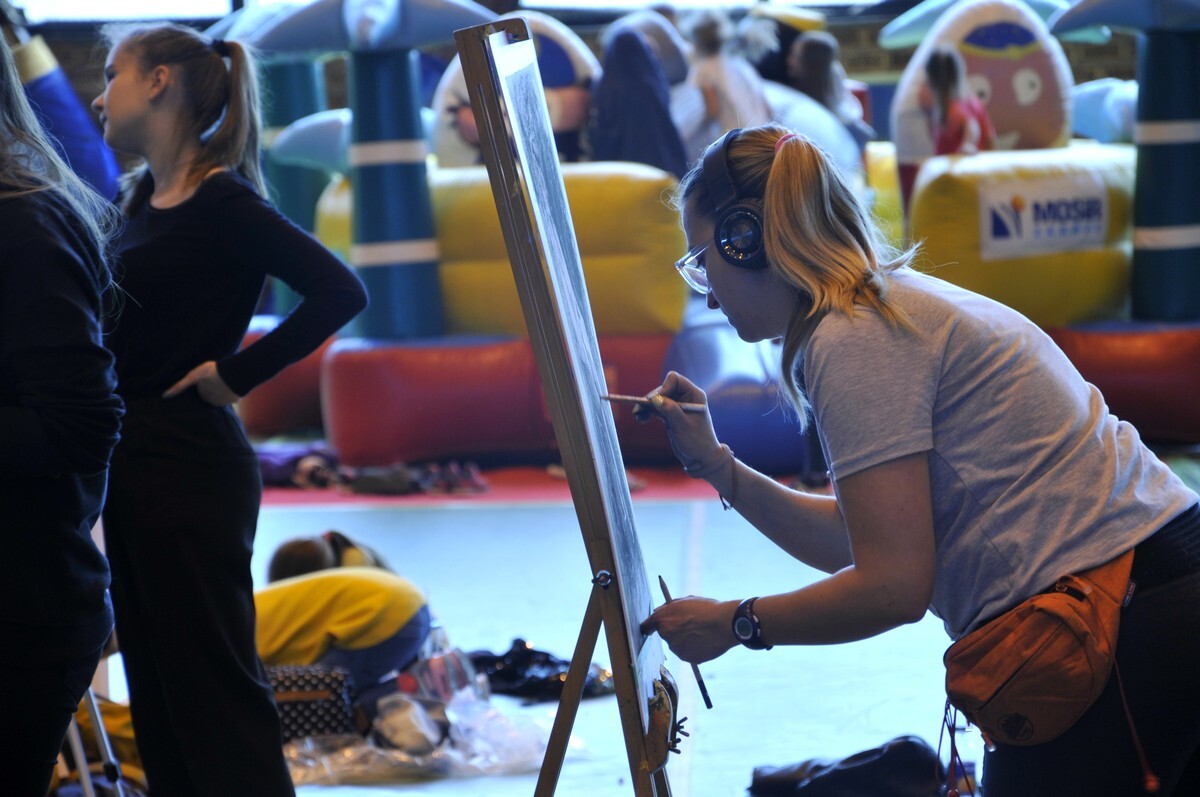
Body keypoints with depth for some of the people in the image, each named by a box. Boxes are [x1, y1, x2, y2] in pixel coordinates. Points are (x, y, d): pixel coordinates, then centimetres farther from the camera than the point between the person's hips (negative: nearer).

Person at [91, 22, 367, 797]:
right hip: (132, 465, 9)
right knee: (154, 684, 13)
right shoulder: (140, 200, 11)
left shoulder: (222, 203, -13)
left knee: (213, 686, -5)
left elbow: (340, 291, -22)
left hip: (190, 466, -9)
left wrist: (236, 373, -17)